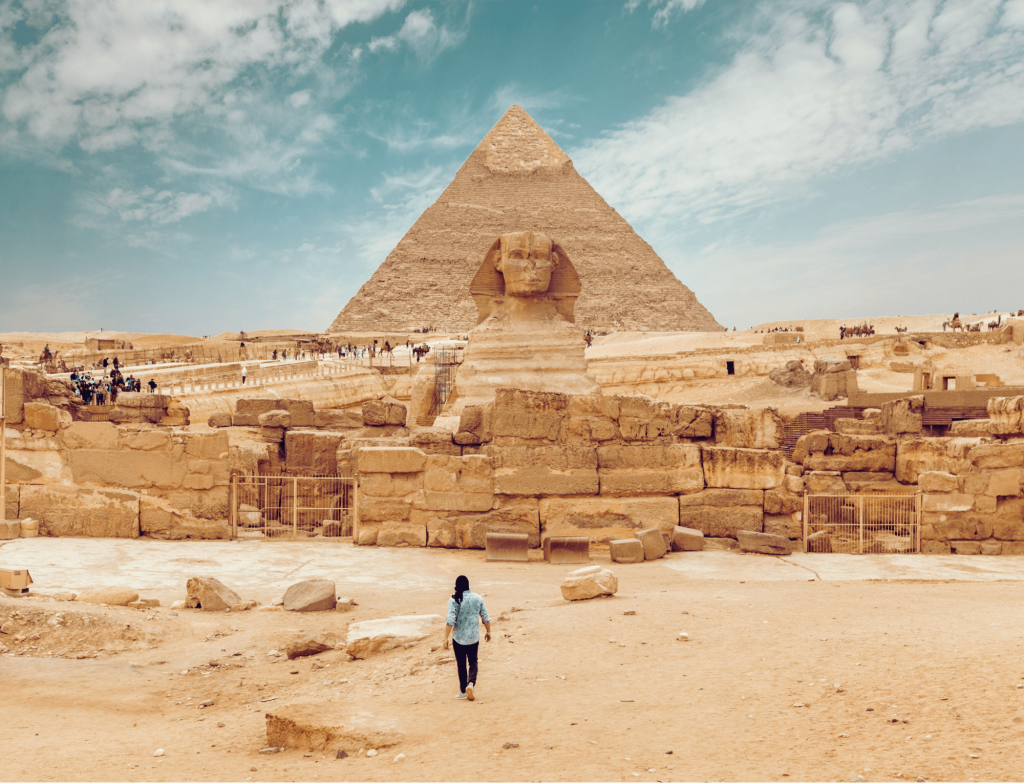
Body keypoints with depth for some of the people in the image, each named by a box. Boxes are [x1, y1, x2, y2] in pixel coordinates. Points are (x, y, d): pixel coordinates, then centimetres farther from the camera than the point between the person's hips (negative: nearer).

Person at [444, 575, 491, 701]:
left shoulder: (454, 600, -11)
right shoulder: (478, 599, -1)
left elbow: (450, 621, -17)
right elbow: (486, 618, 5)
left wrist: (446, 638, -13)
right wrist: (488, 632, 19)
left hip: (458, 637, -2)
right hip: (474, 637, 2)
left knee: (461, 665, 11)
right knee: (473, 662, 14)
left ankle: (463, 692, 18)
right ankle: (471, 684, -9)